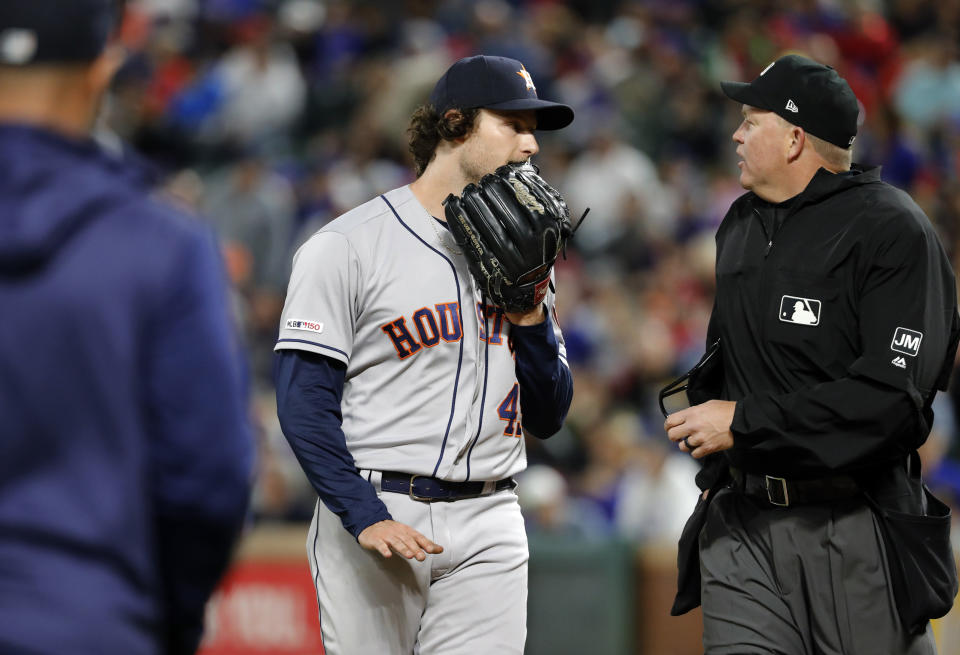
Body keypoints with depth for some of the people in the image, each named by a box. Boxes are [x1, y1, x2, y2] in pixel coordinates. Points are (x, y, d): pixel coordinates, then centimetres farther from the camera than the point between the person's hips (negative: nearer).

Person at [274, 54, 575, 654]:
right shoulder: (349, 245, -2)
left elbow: (548, 419, 14)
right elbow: (304, 402, -8)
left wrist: (530, 312, -1)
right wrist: (367, 519, -18)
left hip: (489, 526, 4)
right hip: (371, 509, -4)